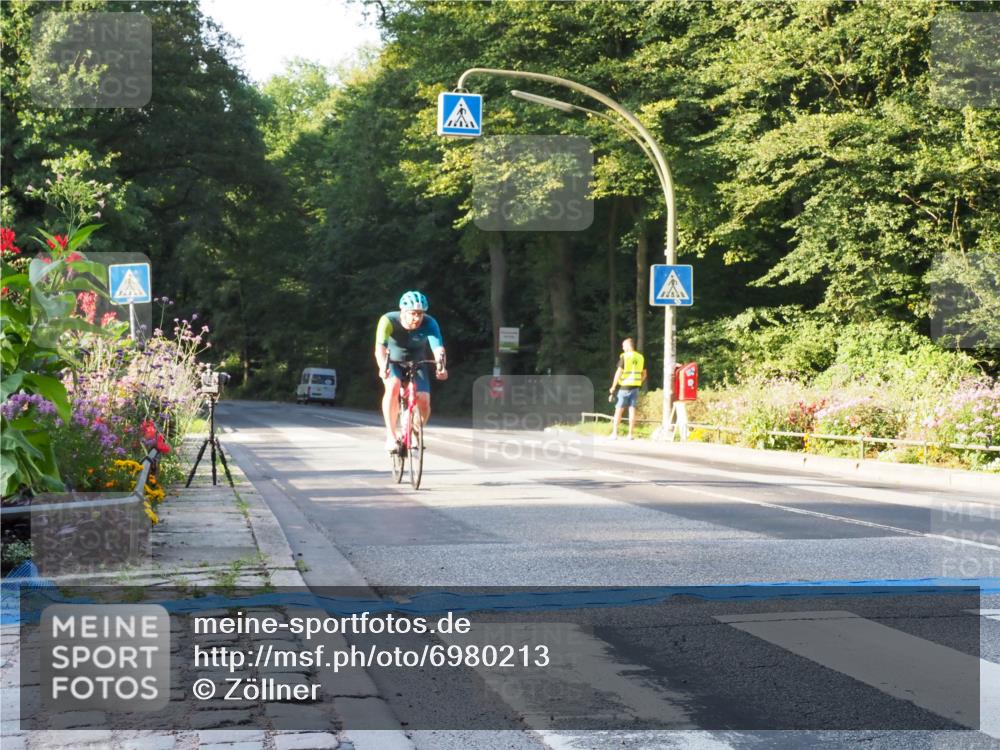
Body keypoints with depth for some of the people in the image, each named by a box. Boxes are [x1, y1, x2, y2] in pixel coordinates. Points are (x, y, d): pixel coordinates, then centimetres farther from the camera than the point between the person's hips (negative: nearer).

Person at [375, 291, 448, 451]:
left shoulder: (429, 324, -24)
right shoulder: (389, 320, -28)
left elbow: (438, 347, -37)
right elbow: (380, 347, -40)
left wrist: (440, 365, -58)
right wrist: (383, 367, -59)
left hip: (417, 363, 2)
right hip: (393, 362, -2)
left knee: (424, 401, -17)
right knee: (393, 387, -32)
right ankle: (391, 436, -26)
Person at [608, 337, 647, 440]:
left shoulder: (624, 356, -8)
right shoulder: (640, 357, 9)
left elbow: (619, 372, -12)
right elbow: (644, 374, 13)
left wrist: (613, 387, -5)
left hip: (625, 386, -5)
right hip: (635, 387, 5)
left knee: (619, 410, 1)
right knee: (632, 410, 5)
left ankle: (614, 433, -1)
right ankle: (631, 434, 3)